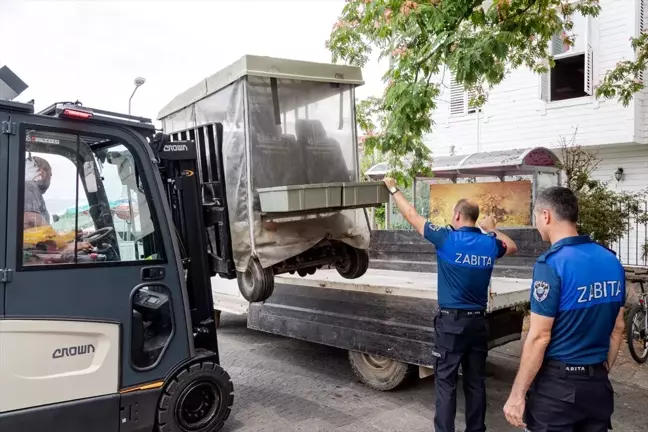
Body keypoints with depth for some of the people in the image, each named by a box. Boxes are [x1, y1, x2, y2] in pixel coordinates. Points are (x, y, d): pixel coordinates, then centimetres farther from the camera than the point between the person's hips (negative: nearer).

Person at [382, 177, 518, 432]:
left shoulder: (446, 239, -11)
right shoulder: (490, 244, 2)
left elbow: (411, 216, -2)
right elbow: (512, 247, 25)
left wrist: (393, 188, 10)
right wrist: (493, 229, 37)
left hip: (451, 322, -5)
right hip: (478, 321, 5)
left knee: (446, 383, 3)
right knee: (475, 382, 14)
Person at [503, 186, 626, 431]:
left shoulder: (551, 263, -19)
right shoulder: (611, 261, 2)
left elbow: (539, 337, -19)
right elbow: (618, 328, 10)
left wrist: (517, 394, -12)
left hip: (557, 385, -6)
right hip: (598, 384, 7)